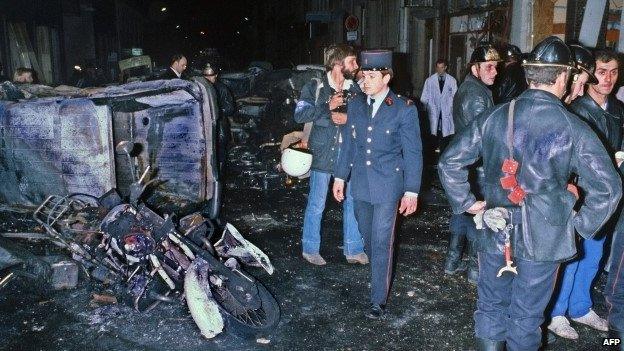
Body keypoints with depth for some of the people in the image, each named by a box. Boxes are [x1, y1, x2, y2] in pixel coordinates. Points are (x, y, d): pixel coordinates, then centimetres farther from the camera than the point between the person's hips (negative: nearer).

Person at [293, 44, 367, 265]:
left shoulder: (354, 89, 6)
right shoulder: (315, 87, -5)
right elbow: (299, 115, -15)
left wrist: (348, 119, -14)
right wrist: (328, 107, -21)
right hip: (322, 154, -4)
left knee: (352, 203, 10)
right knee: (316, 205, 6)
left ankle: (354, 249, 23)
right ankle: (310, 249, 21)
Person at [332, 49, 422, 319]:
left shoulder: (404, 110, -9)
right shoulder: (355, 105, 5)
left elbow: (413, 153, -7)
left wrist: (411, 191, -9)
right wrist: (340, 177, 11)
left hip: (388, 185, -5)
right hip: (360, 184, 5)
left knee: (382, 241, -2)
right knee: (368, 237, 16)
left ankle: (379, 299, 10)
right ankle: (379, 273, 40)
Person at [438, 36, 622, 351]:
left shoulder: (494, 118, -5)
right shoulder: (573, 128, -13)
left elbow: (449, 162, -2)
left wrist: (467, 202, 6)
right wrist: (581, 225, 0)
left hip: (495, 233, 2)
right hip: (543, 239, -2)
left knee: (490, 306, 18)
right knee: (526, 315, 15)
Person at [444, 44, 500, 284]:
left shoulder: (463, 89, 13)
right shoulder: (477, 94, -19)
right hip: (478, 167, -10)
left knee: (462, 211, 17)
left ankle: (452, 262, 27)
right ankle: (476, 270, 13)